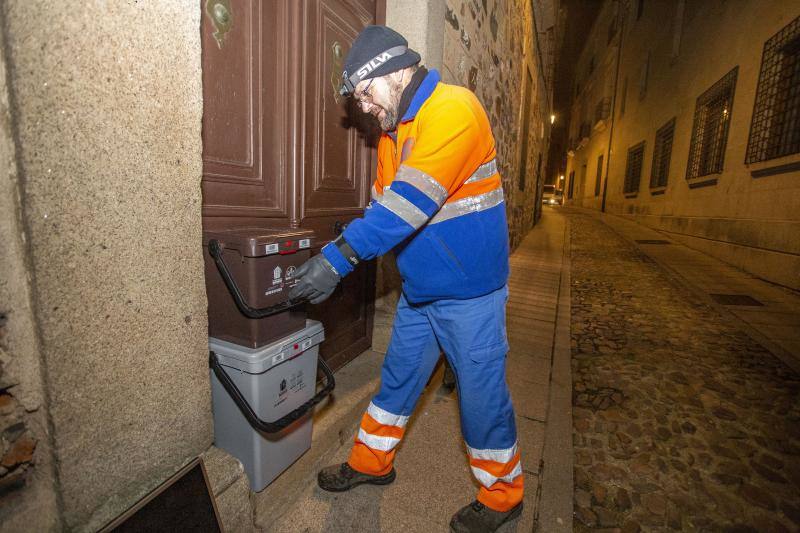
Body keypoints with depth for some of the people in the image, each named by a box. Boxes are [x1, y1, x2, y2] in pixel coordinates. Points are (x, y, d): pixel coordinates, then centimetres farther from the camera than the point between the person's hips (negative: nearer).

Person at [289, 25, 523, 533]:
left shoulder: (453, 109, -16)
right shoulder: (393, 132, 11)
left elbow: (409, 203, -27)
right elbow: (383, 207, 9)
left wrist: (340, 256, -27)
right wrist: (333, 255, -3)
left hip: (468, 291, -8)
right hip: (418, 291, 8)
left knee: (481, 394, 7)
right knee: (398, 380, 19)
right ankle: (371, 462, 41)